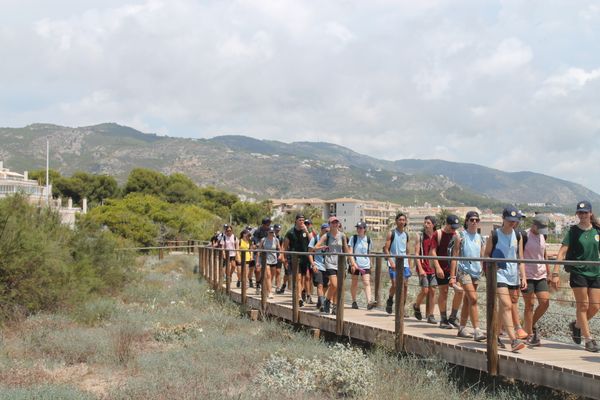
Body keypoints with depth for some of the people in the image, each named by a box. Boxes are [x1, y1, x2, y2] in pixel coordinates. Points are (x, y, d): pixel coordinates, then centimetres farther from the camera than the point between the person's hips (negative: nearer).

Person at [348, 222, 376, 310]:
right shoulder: (353, 238, -1)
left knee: (367, 283, -11)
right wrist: (353, 263, -18)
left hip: (365, 264, 1)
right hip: (355, 264, -1)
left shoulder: (368, 239, 6)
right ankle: (354, 302, 22)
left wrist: (370, 263, 18)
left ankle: (369, 302, -21)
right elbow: (350, 252, -8)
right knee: (354, 283, 8)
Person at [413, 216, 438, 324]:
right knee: (425, 290, -7)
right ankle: (416, 306, 21)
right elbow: (416, 254, -6)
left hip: (433, 268, 3)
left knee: (432, 291, 0)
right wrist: (420, 269, -15)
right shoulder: (420, 237, -1)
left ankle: (430, 315, 6)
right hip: (423, 267, -3)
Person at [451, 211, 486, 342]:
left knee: (467, 301, 12)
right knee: (473, 299, -16)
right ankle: (476, 331, -18)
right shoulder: (461, 237, -2)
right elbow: (454, 257, -4)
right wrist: (452, 276, -9)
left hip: (476, 272, 6)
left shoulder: (479, 238, 13)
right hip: (464, 271, -6)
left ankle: (462, 328, 22)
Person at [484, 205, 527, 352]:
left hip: (513, 275, 5)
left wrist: (523, 276, 5)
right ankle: (513, 340, -23)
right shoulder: (494, 235, -2)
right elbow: (486, 254, 4)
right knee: (506, 306, -16)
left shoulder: (517, 236, 10)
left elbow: (520, 258, 11)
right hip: (499, 274, -5)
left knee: (504, 308, 12)